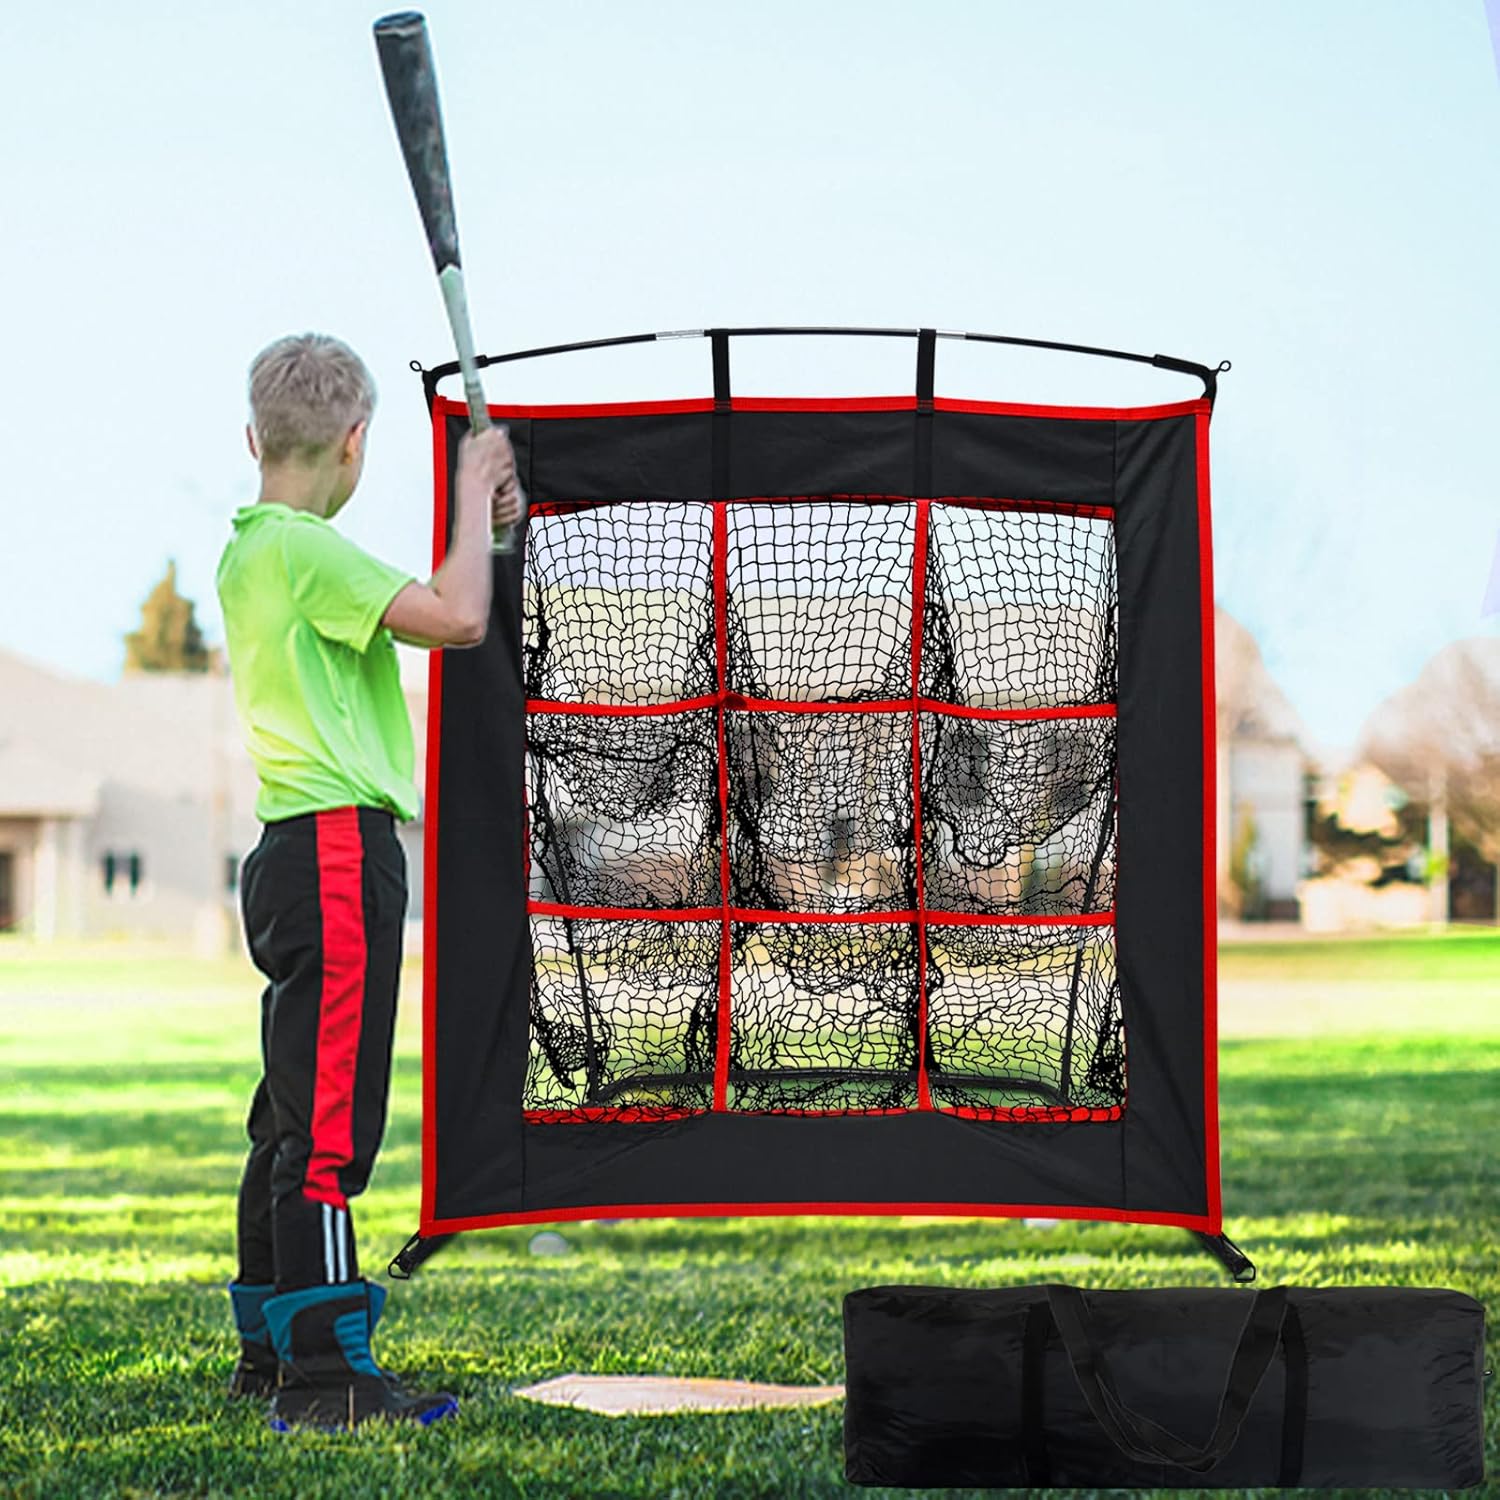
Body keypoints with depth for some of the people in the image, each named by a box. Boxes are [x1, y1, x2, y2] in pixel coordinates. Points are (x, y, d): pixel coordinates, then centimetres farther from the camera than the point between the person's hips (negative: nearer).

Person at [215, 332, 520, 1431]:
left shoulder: (250, 551, 17)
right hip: (338, 850, -10)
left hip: (301, 858, 10)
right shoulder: (306, 550, -13)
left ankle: (270, 1349, 23)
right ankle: (325, 1373, -10)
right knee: (330, 1122, -10)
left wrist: (479, 527, 18)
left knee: (292, 1115, 15)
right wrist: (472, 491, -7)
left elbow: (415, 613, 28)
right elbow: (458, 619, -21)